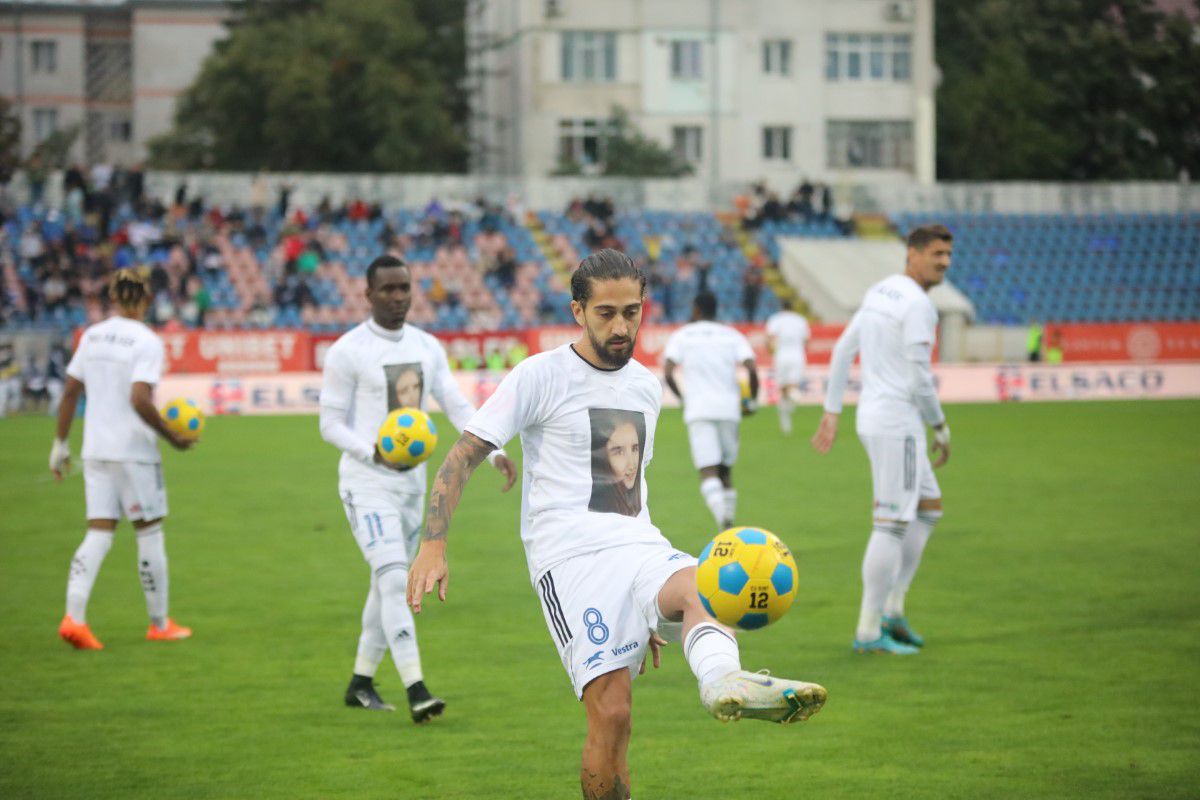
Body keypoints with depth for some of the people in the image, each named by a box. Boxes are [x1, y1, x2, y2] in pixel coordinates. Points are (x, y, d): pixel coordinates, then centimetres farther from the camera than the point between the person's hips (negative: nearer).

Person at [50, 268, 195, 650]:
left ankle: (74, 616, -10)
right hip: (135, 451, -5)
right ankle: (159, 623, 16)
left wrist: (60, 442, 15)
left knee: (98, 533, 6)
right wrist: (172, 437, -11)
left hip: (96, 450, 5)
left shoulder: (91, 336, 5)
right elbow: (140, 400, -21)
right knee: (150, 532, 7)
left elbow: (70, 392, 7)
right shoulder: (147, 342, -12)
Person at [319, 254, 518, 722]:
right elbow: (330, 425, -8)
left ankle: (360, 683, 25)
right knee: (394, 581, -18)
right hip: (367, 484, -6)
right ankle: (416, 691, -24)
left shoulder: (428, 347, 7)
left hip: (412, 481, 6)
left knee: (389, 584, 12)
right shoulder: (348, 352, -9)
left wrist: (494, 452, -11)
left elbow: (459, 408, 5)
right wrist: (374, 452, -25)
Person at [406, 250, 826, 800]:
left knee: (698, 587, -33)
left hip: (640, 548, 4)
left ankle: (723, 682, -65)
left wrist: (652, 610, 35)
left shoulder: (647, 387, 20)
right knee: (611, 711, -19)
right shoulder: (541, 377, 1)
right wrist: (433, 546, -13)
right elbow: (462, 458, 1)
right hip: (571, 555, -4)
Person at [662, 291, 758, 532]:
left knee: (708, 473, -10)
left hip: (698, 410, -2)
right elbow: (752, 369, -3)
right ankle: (729, 523, 12)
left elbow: (667, 373, -4)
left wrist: (682, 398, 12)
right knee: (726, 471, 17)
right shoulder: (732, 335, 11)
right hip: (729, 408, 3)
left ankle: (723, 519, -33)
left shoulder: (681, 336, 8)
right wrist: (753, 401, 10)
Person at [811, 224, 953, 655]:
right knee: (892, 526, -4)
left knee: (929, 508, 19)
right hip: (898, 424, -10)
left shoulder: (879, 293, 13)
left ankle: (892, 609, 16)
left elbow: (843, 350, 16)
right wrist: (942, 430, -5)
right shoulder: (917, 305, -17)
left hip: (874, 420, 10)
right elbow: (920, 378, -19)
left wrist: (831, 414, 18)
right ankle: (868, 632, 0)